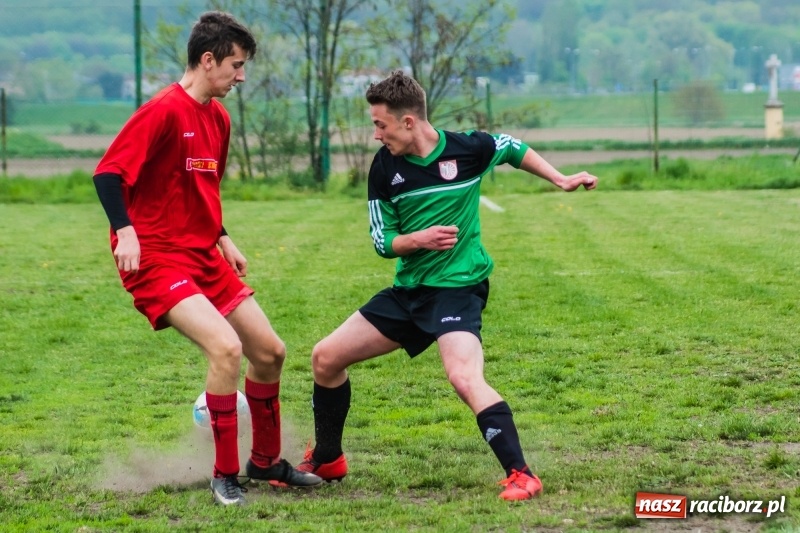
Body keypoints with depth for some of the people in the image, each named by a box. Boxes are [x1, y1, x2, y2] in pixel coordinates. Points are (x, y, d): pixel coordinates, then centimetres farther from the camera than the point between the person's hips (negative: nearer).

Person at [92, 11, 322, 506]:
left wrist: (223, 238, 20)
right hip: (156, 259, -9)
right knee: (226, 346, -25)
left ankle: (266, 461, 28)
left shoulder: (219, 117, 11)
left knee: (270, 350, 8)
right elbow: (108, 172, -20)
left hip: (204, 255, 9)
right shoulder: (164, 111, -17)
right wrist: (125, 230, -31)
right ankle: (225, 475, -12)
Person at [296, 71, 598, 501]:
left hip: (458, 287, -6)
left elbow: (514, 149, 11)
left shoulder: (468, 148, -11)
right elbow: (381, 241, 1)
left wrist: (561, 180, 9)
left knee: (464, 378, -30)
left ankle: (520, 475, -23)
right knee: (326, 357, 6)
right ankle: (326, 461, 25)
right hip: (408, 289, 6)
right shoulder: (384, 167, -3)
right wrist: (419, 239, -18)